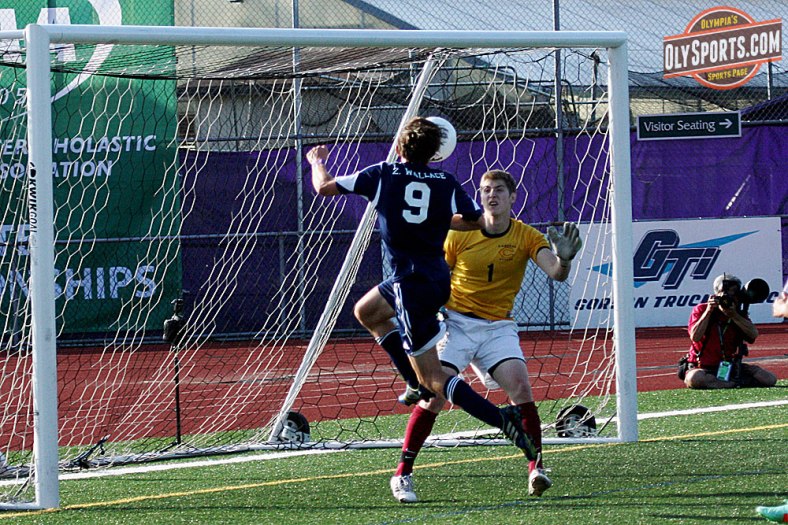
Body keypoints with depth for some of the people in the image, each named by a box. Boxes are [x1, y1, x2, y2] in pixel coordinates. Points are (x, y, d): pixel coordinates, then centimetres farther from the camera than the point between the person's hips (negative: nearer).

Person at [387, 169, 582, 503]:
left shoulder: (526, 237, -3)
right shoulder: (459, 235, -3)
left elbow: (555, 273, -17)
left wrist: (563, 259, -39)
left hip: (498, 328, 1)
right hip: (456, 323, -1)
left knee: (520, 386, -21)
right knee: (435, 394, -14)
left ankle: (536, 469, -11)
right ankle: (402, 475, -6)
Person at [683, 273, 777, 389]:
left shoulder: (739, 314, 6)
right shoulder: (701, 310, -4)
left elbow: (753, 335, -12)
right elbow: (695, 337, -20)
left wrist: (733, 315, -20)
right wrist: (708, 311, -21)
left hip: (729, 367, 4)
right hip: (703, 367, -4)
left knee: (769, 379, -14)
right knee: (694, 379, -41)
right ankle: (736, 383, -21)